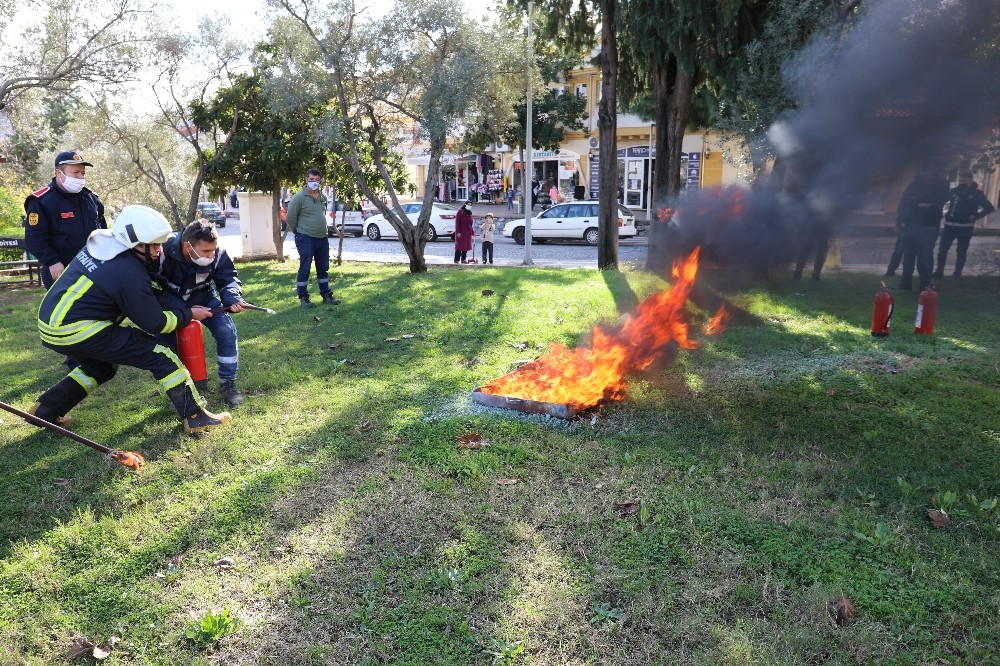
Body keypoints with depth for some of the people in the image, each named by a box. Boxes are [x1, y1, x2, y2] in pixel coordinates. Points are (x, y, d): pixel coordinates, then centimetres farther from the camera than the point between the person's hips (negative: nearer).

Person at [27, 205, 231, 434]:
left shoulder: (101, 244, 4)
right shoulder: (130, 275, -18)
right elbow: (154, 323, -9)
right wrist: (189, 314, 4)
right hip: (77, 331, -9)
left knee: (101, 366, 32)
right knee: (160, 356, -6)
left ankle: (46, 409, 33)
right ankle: (197, 417, -7)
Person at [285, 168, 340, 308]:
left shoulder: (323, 197, 9)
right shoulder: (299, 197, -10)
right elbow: (290, 217, -9)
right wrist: (298, 232, 0)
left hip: (322, 238, 6)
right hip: (306, 239, -6)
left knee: (323, 268, 13)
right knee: (304, 269, 1)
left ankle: (326, 295, 23)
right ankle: (303, 297, 9)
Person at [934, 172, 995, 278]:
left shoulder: (977, 194, -2)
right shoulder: (954, 191, 3)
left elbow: (990, 208, -1)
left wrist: (975, 216, -9)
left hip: (965, 227, -2)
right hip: (950, 225, 2)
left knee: (961, 251, 6)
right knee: (942, 249, -3)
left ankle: (958, 272, 12)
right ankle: (939, 271, 4)